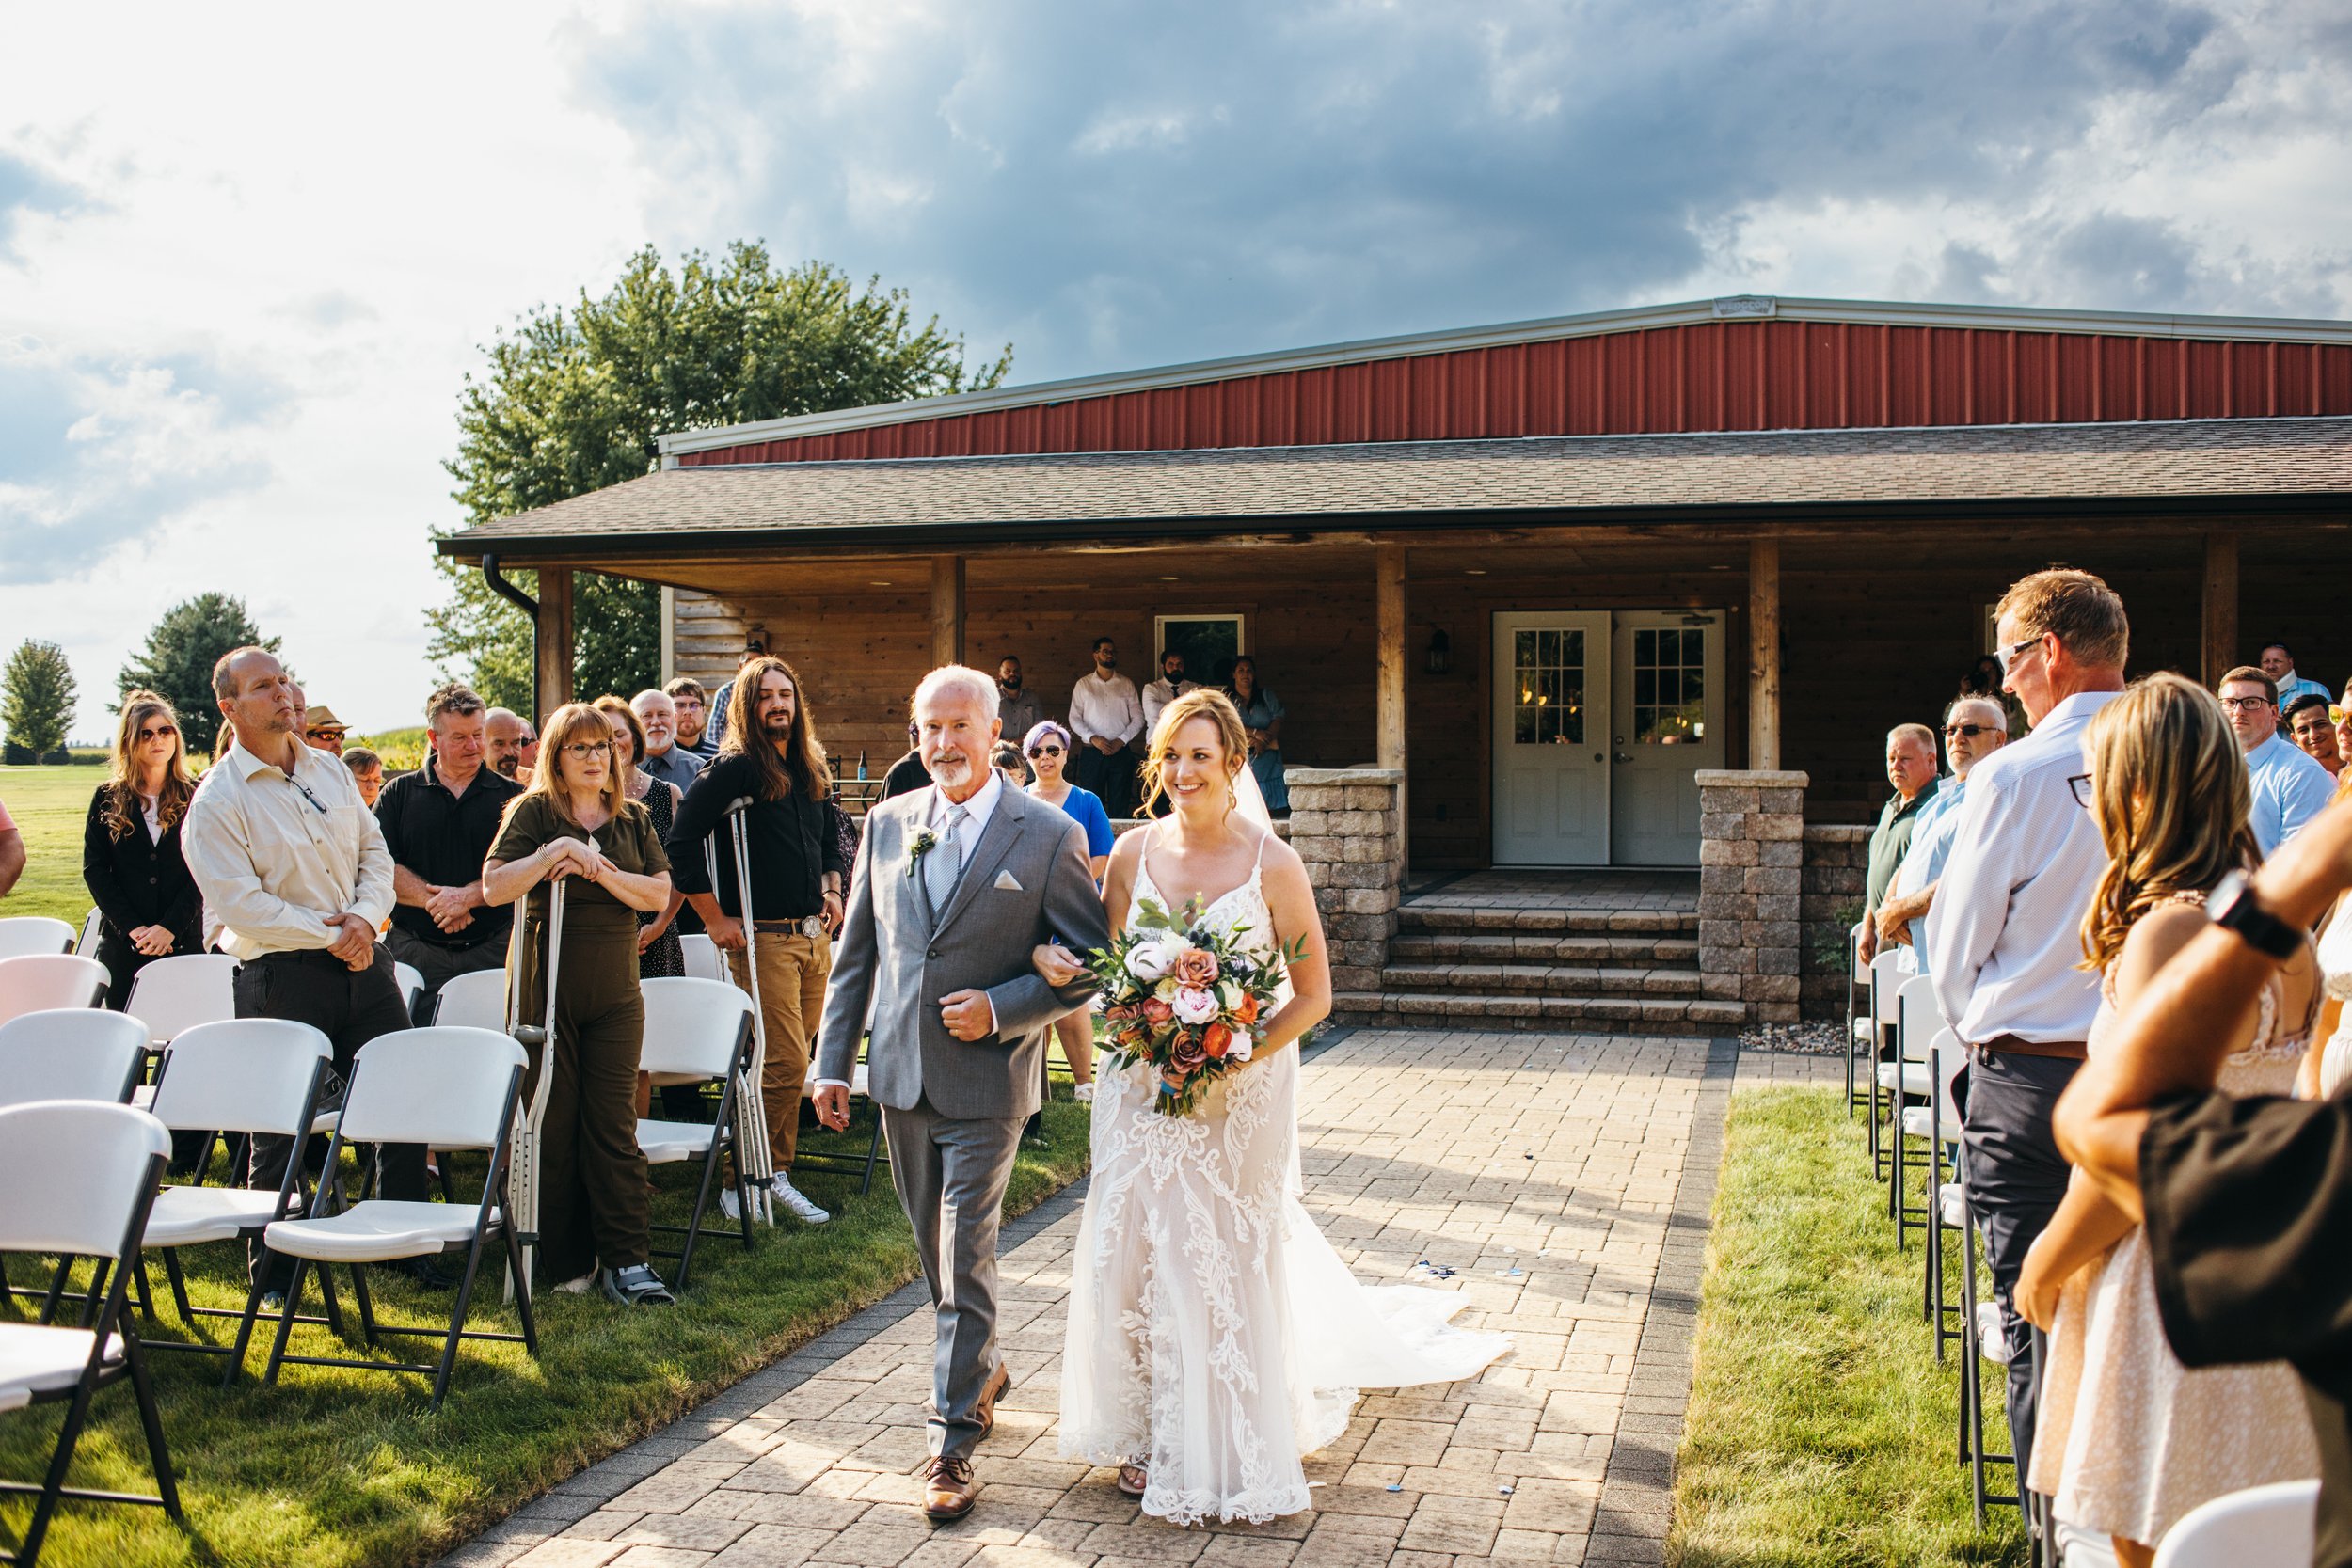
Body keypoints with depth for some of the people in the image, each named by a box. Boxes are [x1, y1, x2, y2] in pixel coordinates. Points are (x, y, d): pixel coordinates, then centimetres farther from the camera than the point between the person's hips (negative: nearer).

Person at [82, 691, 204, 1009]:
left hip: (184, 941, -1)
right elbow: (94, 869, 3)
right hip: (122, 944, 1)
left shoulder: (194, 797, 4)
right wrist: (132, 927, -9)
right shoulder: (108, 799, 8)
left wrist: (170, 927, -14)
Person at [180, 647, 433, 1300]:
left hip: (364, 960, 6)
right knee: (281, 1129, 3)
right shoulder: (218, 799, -9)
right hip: (282, 978, -5)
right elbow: (241, 905, -16)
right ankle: (273, 1275, 19)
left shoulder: (330, 769, 11)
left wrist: (366, 916, -6)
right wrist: (329, 935, -16)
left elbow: (374, 849, 13)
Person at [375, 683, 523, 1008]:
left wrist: (467, 896, -15)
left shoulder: (511, 796, 8)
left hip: (494, 951, 0)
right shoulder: (399, 794, 10)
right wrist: (432, 900, -14)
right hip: (416, 951, 1)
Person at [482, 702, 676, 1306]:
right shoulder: (534, 812, 1)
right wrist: (558, 851, -22)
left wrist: (601, 870, -14)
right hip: (547, 987, -2)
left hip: (615, 993, 2)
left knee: (614, 1125, -1)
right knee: (553, 1124, 1)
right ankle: (568, 1260, 10)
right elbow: (495, 886, -11)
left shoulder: (632, 820, 11)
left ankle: (626, 1260, 0)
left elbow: (659, 893, 0)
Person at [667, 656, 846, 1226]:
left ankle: (766, 1174, 16)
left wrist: (831, 889, 12)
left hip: (814, 937, 7)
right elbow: (681, 845, -12)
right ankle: (767, 1176, 4)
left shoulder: (812, 773, 14)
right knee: (785, 1063, -8)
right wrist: (715, 920, -12)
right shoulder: (733, 769, -8)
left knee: (791, 1062, 8)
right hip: (763, 938, -7)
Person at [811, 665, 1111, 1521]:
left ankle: (953, 1441, 4)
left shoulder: (1049, 834, -8)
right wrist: (832, 1060, 6)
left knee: (964, 1258, -5)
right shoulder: (888, 823, 5)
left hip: (985, 1080, -5)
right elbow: (856, 951, 10)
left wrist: (1000, 1009, -17)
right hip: (900, 1073, 5)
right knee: (935, 1251, 18)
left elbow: (1092, 962, -6)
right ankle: (982, 1367, 40)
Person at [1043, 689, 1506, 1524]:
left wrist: (1233, 1063, -18)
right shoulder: (1133, 854, -2)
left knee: (1227, 1263, 5)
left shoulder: (1272, 863, -13)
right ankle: (1151, 1433, 27)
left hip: (1240, 1094, -3)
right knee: (1134, 1258, 8)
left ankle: (1228, 1456, 23)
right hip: (1143, 1091, 3)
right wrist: (1054, 959, -14)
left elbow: (1313, 994, -9)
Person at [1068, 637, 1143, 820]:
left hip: (1121, 751, 1)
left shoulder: (1126, 684, 10)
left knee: (1120, 807, 0)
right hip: (1091, 752, -1)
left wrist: (1121, 740, -7)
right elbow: (1074, 719, 3)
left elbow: (1138, 719, 7)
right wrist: (1093, 738, -12)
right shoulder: (1083, 684, 7)